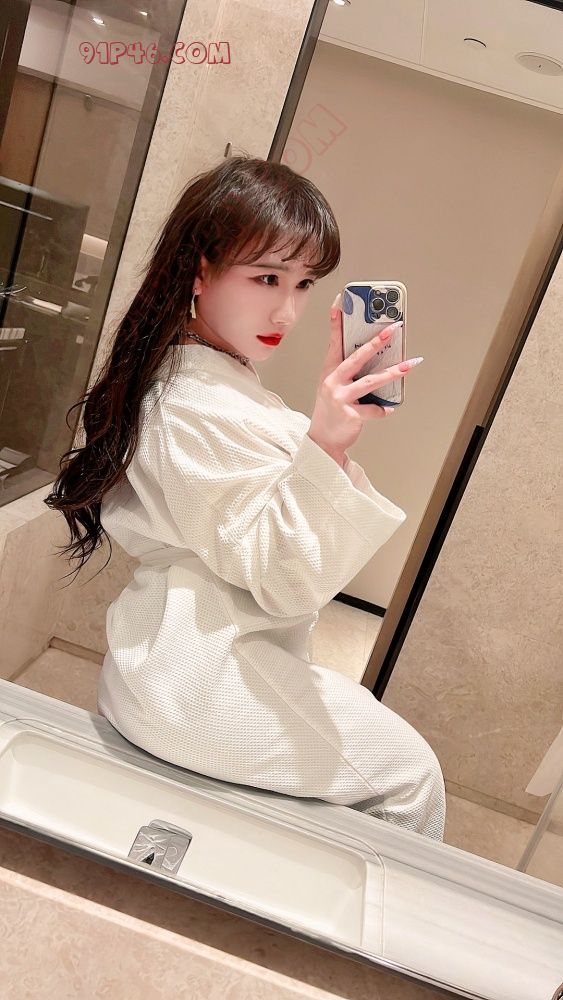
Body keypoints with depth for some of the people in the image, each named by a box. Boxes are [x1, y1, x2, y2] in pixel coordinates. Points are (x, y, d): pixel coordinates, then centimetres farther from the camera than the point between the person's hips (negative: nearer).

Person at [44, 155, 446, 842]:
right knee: (412, 775, 4)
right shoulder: (207, 411, -23)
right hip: (204, 677, -10)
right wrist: (325, 445, -38)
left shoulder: (179, 376, 10)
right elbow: (285, 577, -25)